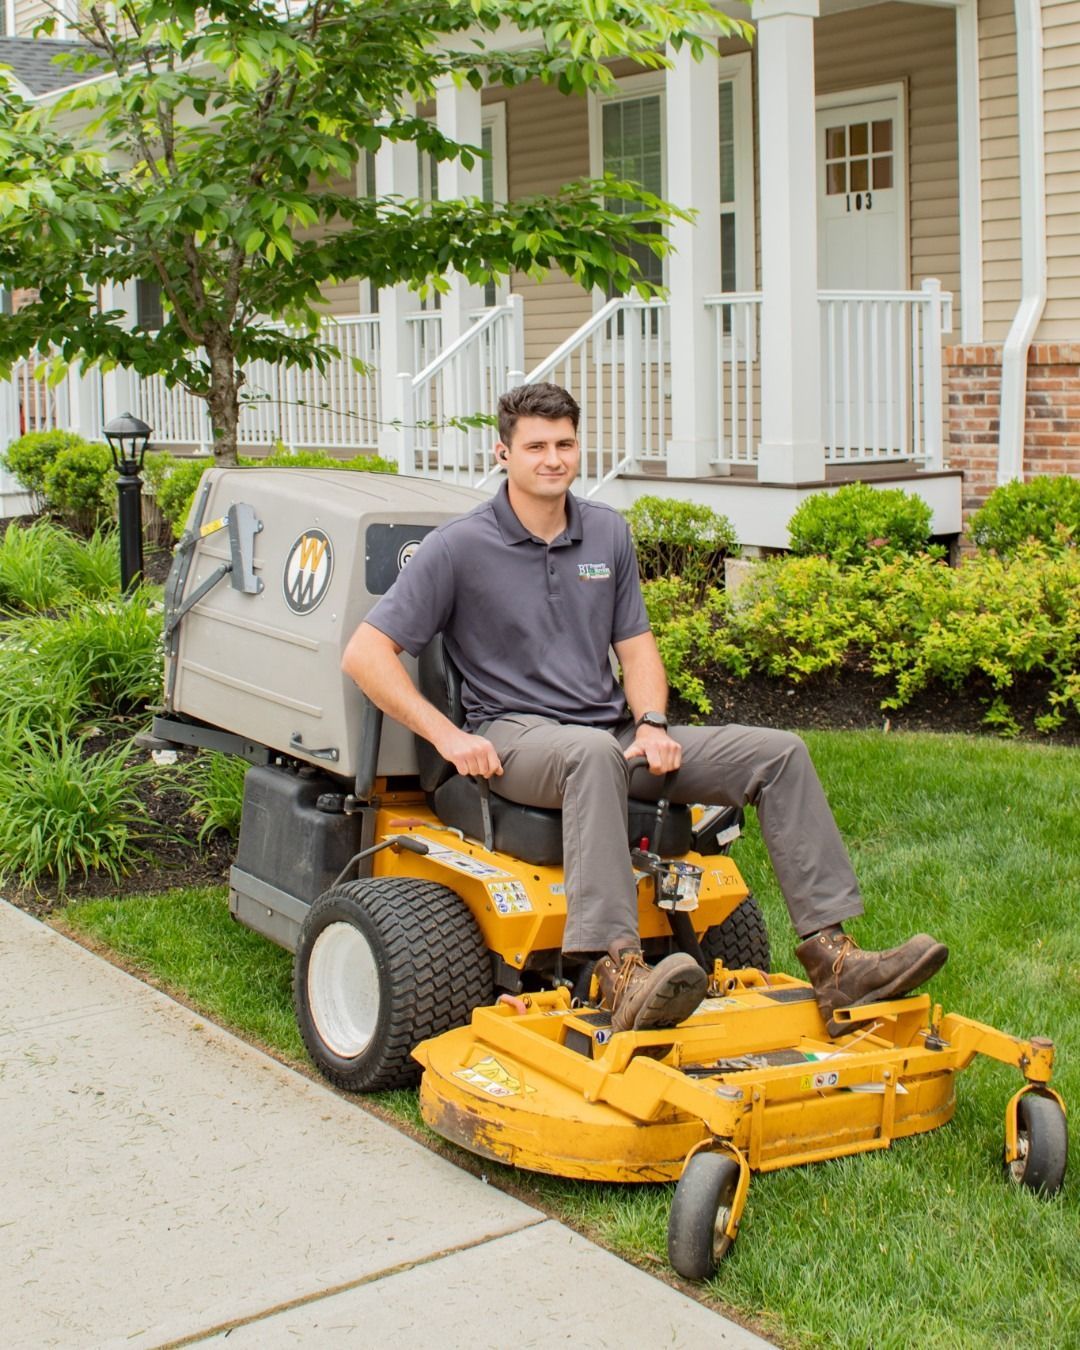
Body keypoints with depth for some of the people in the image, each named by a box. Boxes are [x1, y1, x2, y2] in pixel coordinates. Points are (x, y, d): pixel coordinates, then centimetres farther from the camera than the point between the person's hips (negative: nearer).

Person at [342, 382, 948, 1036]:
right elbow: (366, 653, -7)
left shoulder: (609, 533, 12)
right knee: (594, 752, -43)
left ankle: (832, 957, -16)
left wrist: (652, 724, -5)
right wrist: (448, 736, -17)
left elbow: (635, 644, 16)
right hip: (514, 736, -6)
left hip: (611, 731, 6)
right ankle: (621, 974, -54)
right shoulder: (459, 546, -4)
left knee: (779, 753, -10)